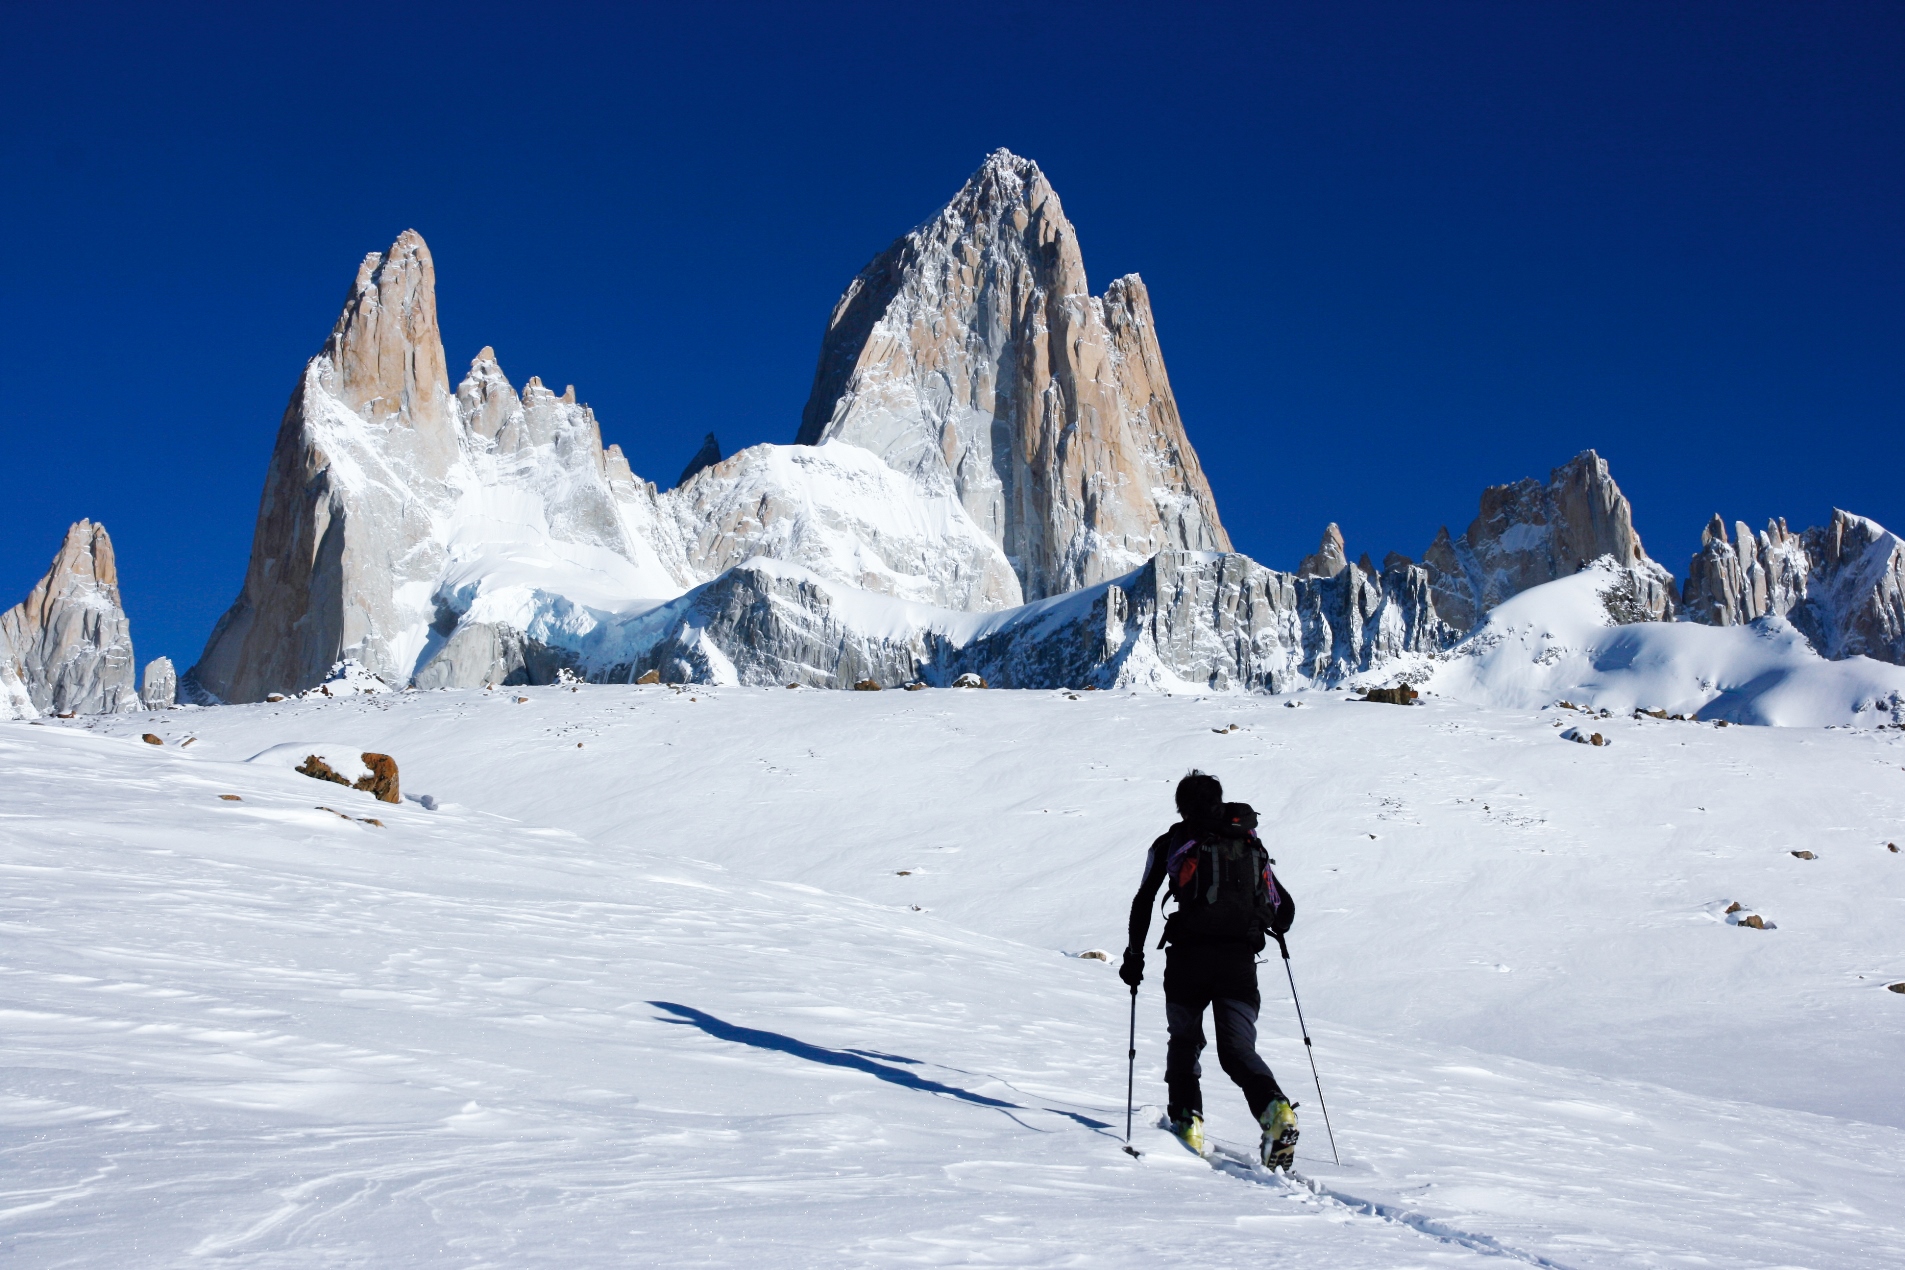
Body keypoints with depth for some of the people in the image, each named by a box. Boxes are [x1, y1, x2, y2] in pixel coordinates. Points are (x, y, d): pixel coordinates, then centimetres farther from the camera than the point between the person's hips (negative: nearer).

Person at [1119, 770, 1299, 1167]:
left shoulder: (1171, 843, 12)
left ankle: (1187, 1121, 3)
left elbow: (1143, 902, 7)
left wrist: (1134, 955, 16)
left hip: (1189, 957, -2)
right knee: (1238, 1051, 2)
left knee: (1184, 1042, 18)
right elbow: (1285, 909, 20)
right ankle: (1277, 1109, -25)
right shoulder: (1252, 846, 19)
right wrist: (1270, 931, 42)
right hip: (1240, 960, 2)